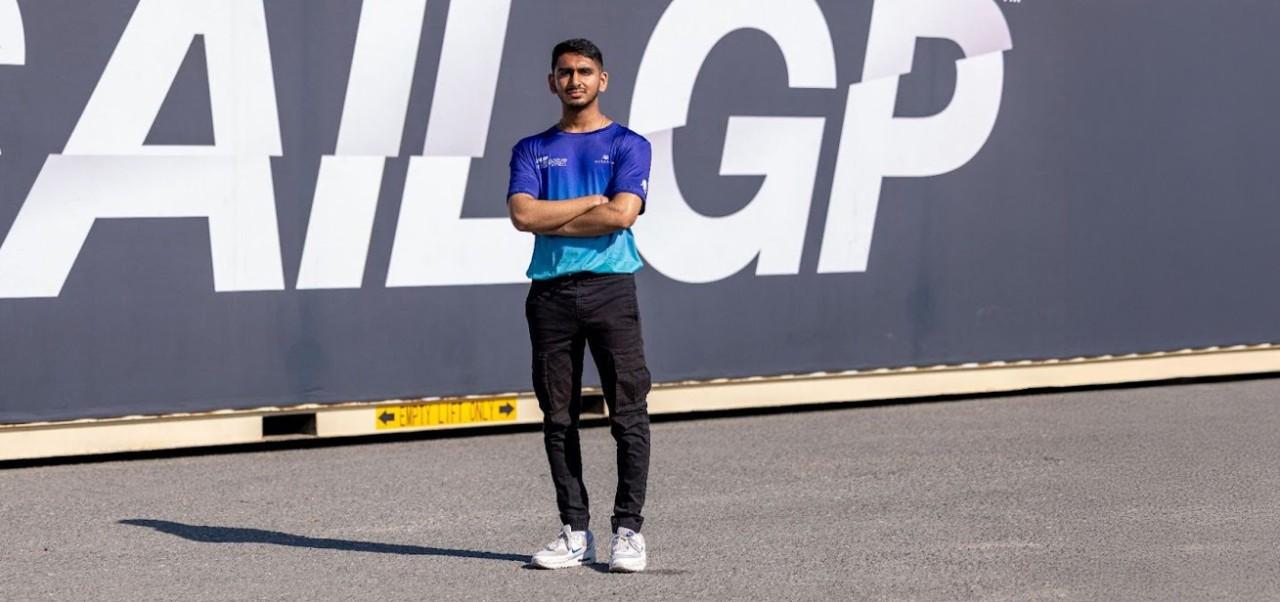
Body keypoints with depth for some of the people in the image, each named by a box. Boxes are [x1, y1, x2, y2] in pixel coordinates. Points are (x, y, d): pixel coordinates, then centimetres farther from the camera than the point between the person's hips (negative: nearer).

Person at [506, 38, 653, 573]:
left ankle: (628, 529, -1)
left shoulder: (627, 145, 6)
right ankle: (575, 531, 10)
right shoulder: (532, 150, 14)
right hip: (550, 291, 3)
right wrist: (592, 201, -5)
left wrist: (551, 220, -4)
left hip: (610, 287, -3)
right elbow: (523, 215, -3)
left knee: (628, 414, -6)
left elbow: (621, 215, -10)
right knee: (558, 418, 4)